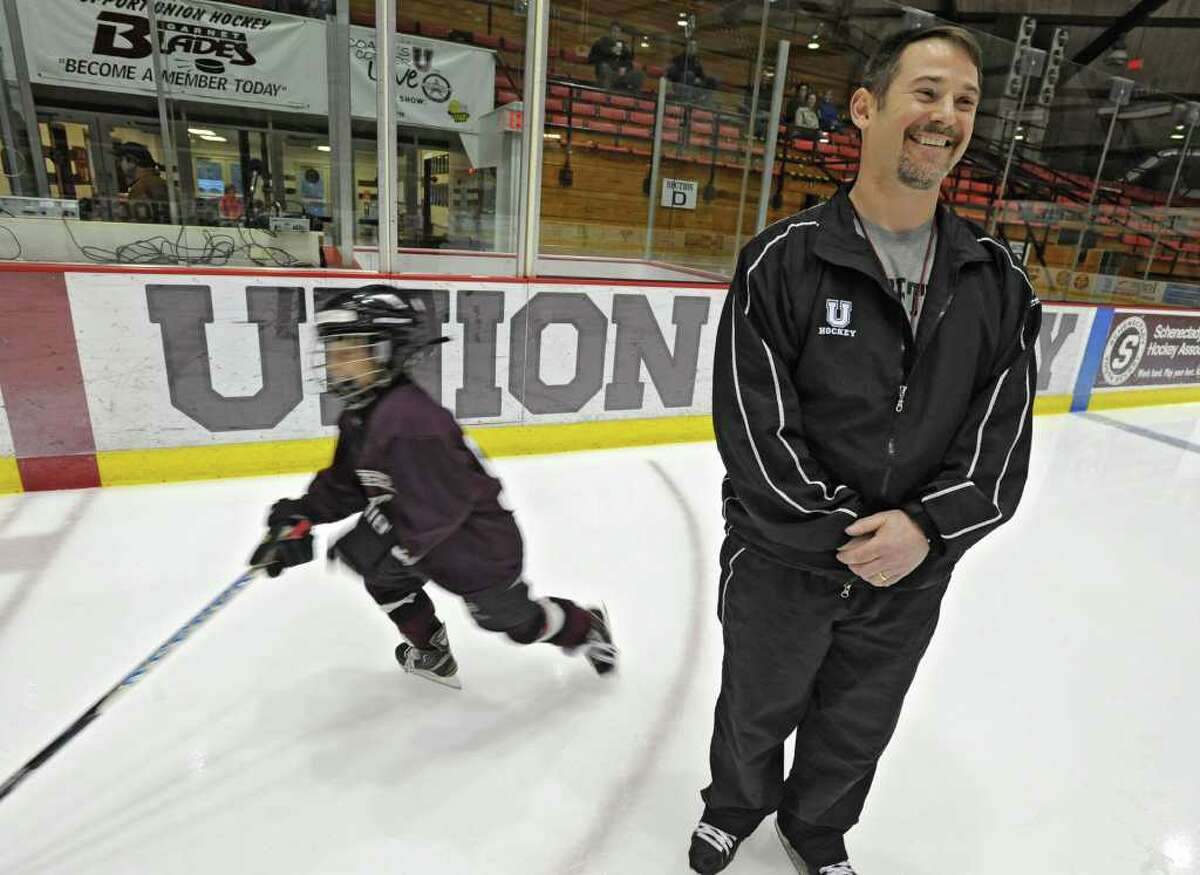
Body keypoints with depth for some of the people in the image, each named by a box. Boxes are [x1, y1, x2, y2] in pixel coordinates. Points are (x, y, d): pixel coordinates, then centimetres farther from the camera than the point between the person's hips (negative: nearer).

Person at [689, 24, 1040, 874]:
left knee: (856, 729, 25)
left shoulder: (997, 279, -2)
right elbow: (754, 428, -19)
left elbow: (1003, 437, -4)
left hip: (912, 578, 4)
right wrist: (843, 534, -20)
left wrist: (924, 526, -19)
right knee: (756, 710, 22)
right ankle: (736, 806, 56)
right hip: (781, 562, -3)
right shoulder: (784, 261, -14)